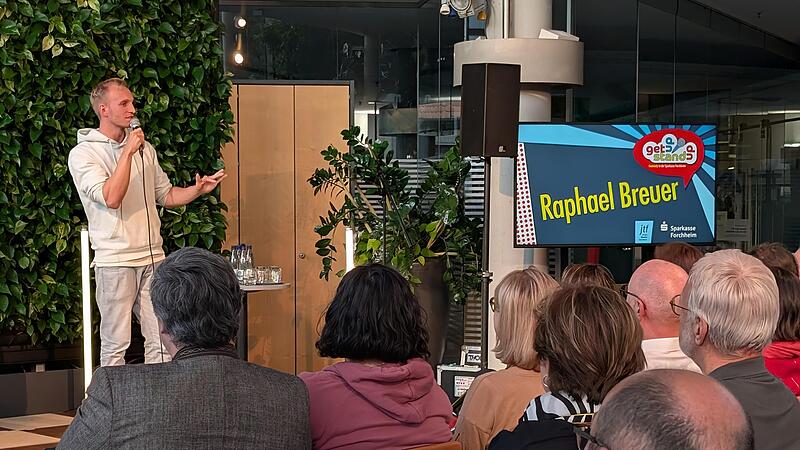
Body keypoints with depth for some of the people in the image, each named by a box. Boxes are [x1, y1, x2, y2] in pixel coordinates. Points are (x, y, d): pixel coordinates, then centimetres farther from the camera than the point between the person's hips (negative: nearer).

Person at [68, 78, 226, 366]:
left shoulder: (144, 148, 14)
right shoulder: (83, 154, -5)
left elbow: (166, 195, 20)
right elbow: (111, 198, -18)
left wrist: (198, 189, 2)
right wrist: (128, 152, -17)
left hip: (152, 256, 5)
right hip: (114, 260, -5)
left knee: (162, 340, 4)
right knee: (115, 344, -1)